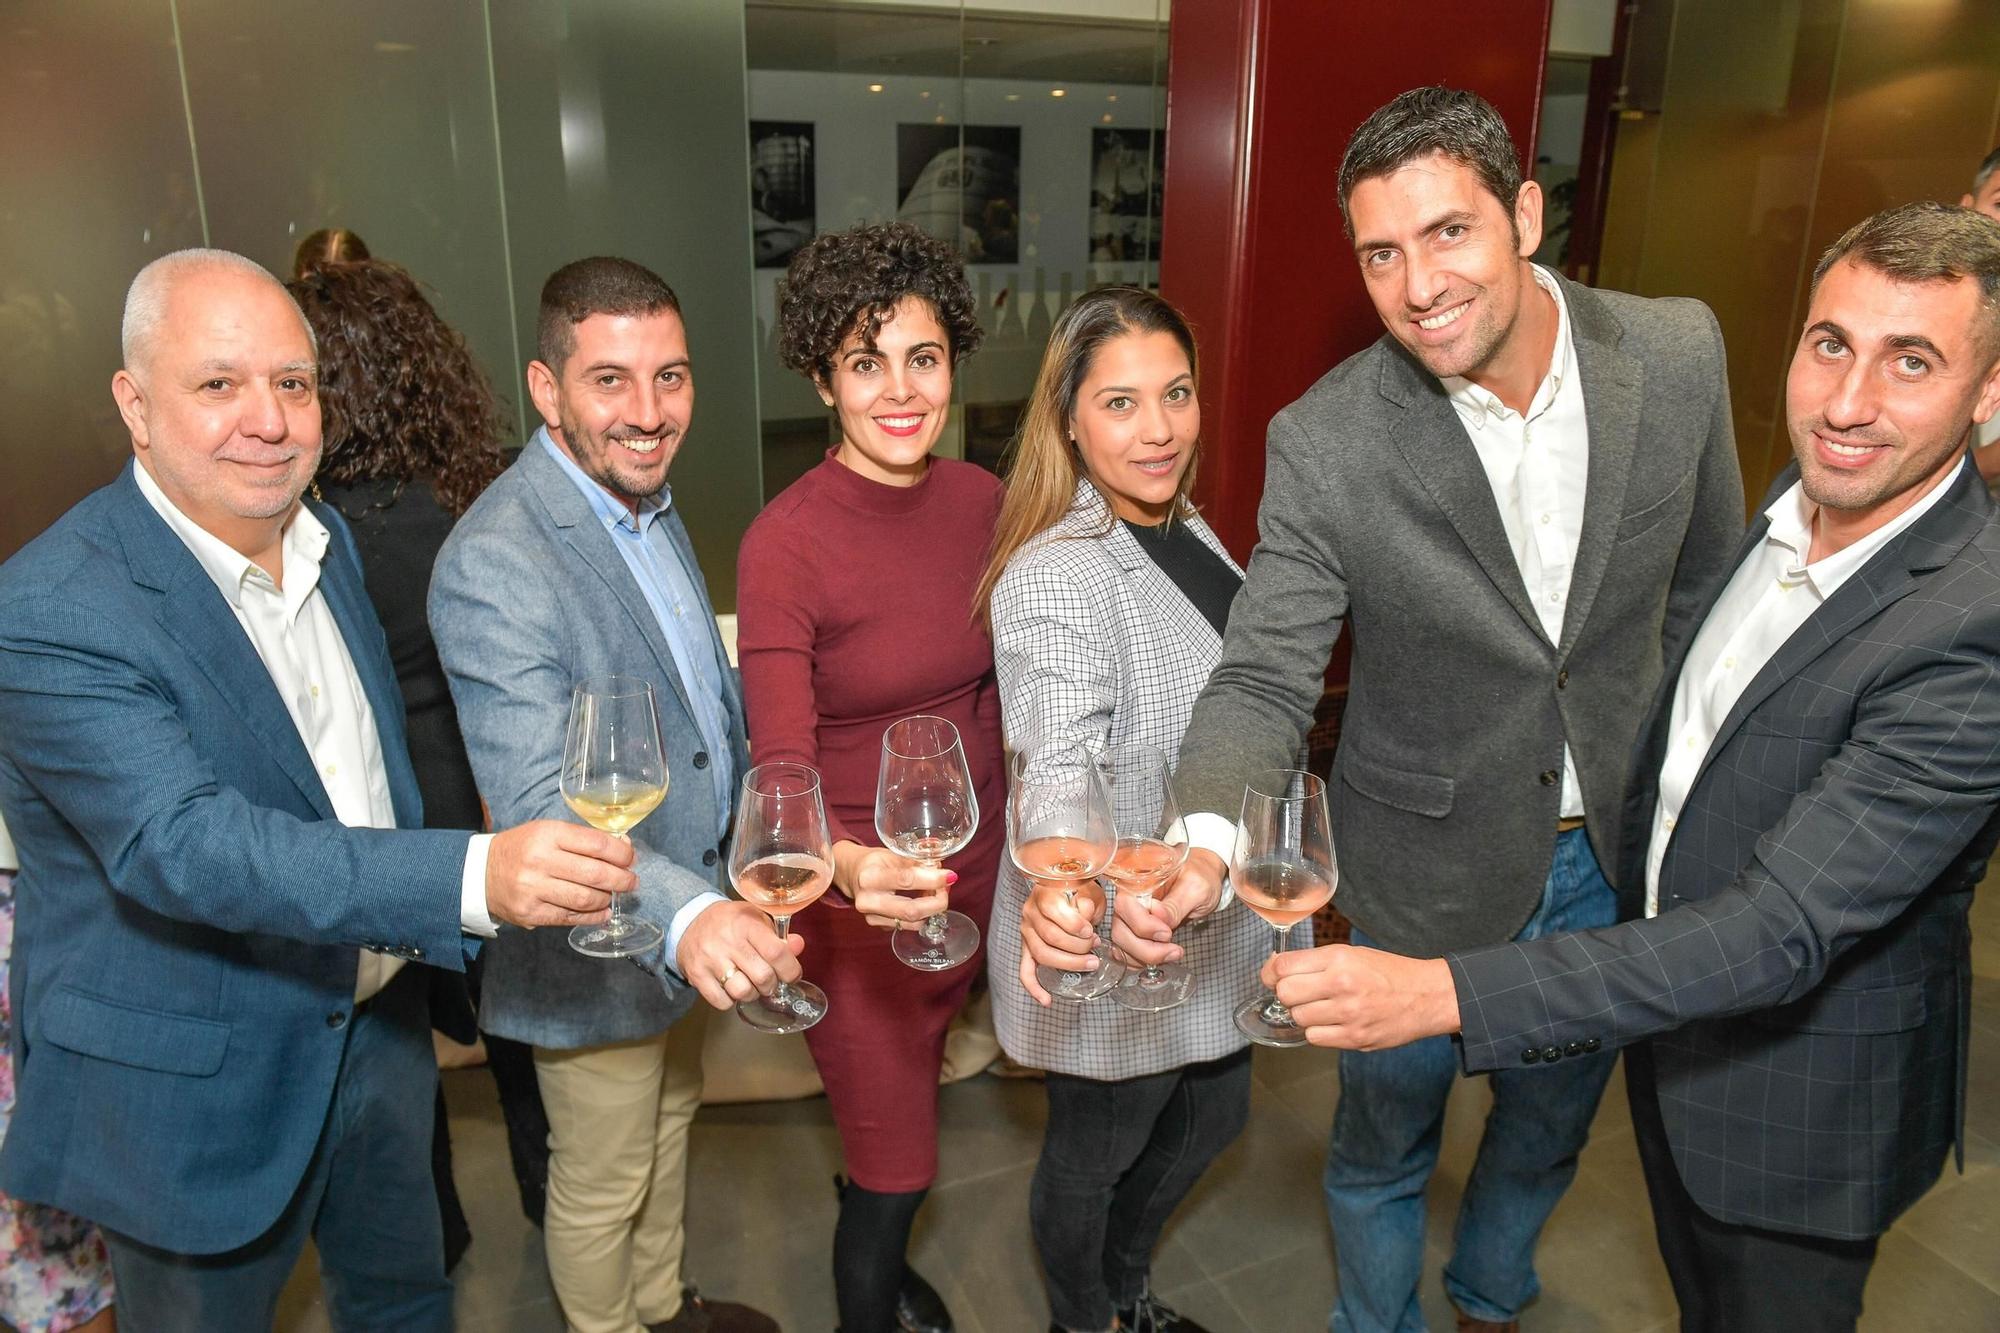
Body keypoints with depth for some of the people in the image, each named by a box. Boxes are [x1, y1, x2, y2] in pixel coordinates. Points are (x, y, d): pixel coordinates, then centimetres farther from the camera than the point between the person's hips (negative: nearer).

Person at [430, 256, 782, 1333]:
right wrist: (686, 913, -52)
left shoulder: (646, 498, 1)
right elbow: (538, 807, -37)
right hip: (602, 949, -9)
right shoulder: (493, 564, -29)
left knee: (668, 1123, 29)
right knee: (601, 1186, 16)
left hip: (691, 918, 9)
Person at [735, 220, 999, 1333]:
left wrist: (1015, 841, 7)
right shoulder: (786, 543, -20)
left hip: (976, 868, 5)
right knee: (898, 1163, 9)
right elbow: (780, 769, -24)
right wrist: (849, 865, -43)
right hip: (857, 892, -5)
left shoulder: (981, 501, -4)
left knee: (911, 1089, 27)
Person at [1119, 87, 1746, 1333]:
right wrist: (1203, 840, -39)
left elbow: (1705, 587, 2)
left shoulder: (1680, 352, -12)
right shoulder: (1326, 444, -22)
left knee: (1553, 1122, 27)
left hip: (1616, 849, 4)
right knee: (1385, 1138, 18)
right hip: (1430, 866, -3)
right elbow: (1264, 680, -20)